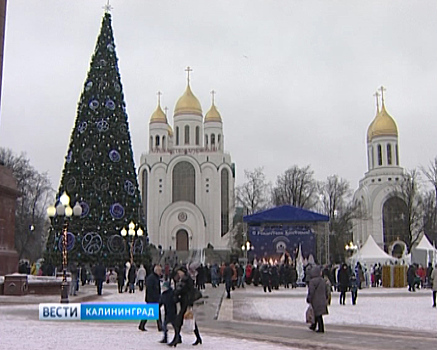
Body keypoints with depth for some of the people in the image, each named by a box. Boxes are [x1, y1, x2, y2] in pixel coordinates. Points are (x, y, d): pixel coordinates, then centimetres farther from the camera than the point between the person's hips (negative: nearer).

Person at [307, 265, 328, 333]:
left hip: (315, 300, -7)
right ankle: (313, 326, 34)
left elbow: (311, 292, -19)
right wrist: (326, 299, 19)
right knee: (317, 314, 19)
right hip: (322, 300, 7)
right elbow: (325, 291, 10)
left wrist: (309, 300, -11)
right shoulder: (323, 280, 3)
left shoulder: (312, 281, -18)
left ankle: (321, 329, 2)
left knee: (318, 315, 0)